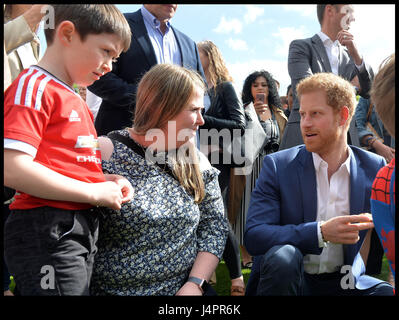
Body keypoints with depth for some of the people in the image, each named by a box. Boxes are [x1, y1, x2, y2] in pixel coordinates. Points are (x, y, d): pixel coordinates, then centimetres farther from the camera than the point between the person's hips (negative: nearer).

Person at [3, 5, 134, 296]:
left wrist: (106, 180, 4)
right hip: (47, 231, -9)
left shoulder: (77, 101, 17)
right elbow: (12, 169, -22)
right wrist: (94, 192, -17)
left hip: (85, 228, 9)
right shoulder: (34, 86, -11)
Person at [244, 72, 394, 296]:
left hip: (346, 283, 2)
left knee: (388, 291, -27)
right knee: (282, 255, -32)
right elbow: (253, 236, -14)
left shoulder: (375, 167, 2)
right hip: (288, 278, -1)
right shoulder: (278, 166, -6)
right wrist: (321, 232, -26)